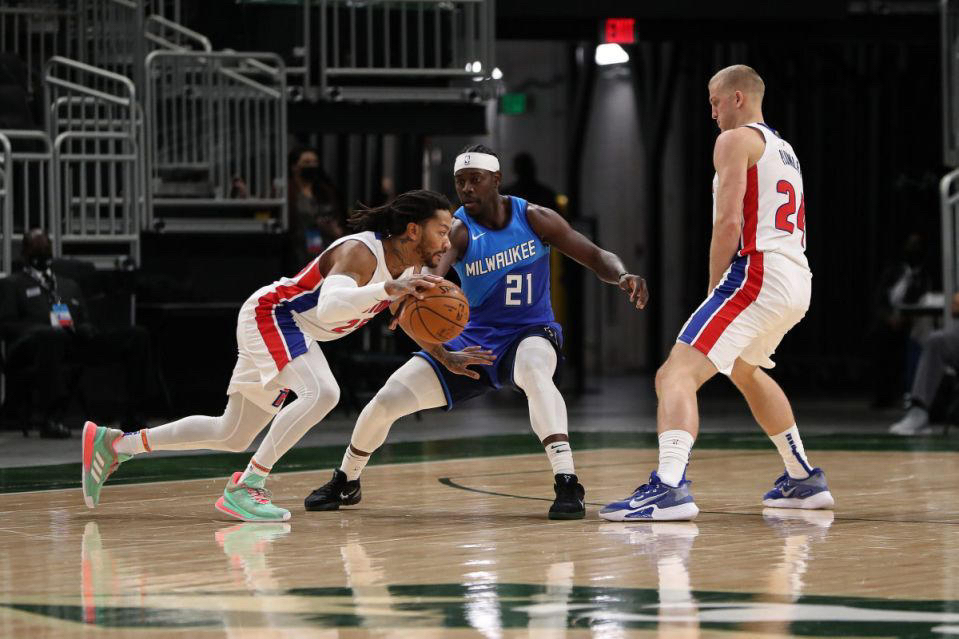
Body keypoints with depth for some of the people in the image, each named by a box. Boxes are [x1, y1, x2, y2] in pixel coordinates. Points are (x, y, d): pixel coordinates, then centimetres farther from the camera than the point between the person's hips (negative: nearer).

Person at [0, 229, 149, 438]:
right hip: (32, 346, -5)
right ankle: (51, 418, -44)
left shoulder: (70, 285, 37)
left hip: (75, 343, 5)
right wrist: (47, 329, -12)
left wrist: (85, 328, 2)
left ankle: (131, 417, -23)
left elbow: (86, 321, 29)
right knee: (52, 335, -44)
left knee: (136, 336, -16)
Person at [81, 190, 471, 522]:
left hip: (293, 334, 10)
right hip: (270, 315, -10)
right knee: (322, 392, -34)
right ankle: (245, 488, -26)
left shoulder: (411, 265, -4)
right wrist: (389, 289, -60)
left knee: (233, 437, 16)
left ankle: (114, 444, 28)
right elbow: (330, 306, -49)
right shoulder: (361, 252, -30)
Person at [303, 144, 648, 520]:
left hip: (530, 333, -1)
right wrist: (444, 357, -43)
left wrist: (622, 276, -26)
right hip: (474, 340, 1)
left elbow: (596, 257, -2)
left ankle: (567, 485, -44)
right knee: (387, 400, -6)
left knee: (534, 371, -40)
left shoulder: (534, 219, -9)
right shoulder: (457, 232, -15)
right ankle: (345, 482, 24)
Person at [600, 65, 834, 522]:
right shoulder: (783, 148, 26)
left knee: (676, 376, -18)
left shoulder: (736, 140, -2)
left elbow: (729, 221, -13)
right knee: (744, 369, 35)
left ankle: (669, 486, -38)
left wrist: (714, 288, -7)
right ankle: (804, 480, 39)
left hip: (758, 274, -10)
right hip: (797, 280, 10)